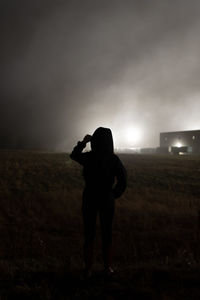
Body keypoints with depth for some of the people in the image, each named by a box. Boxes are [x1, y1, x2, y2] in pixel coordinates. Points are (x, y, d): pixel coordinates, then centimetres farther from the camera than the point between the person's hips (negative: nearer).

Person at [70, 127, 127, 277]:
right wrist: (114, 194, -1)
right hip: (107, 201, 0)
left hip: (90, 200, 0)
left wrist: (83, 142, 12)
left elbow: (73, 155, 6)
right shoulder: (114, 159, -13)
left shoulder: (88, 157, -14)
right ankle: (108, 267, 22)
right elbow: (122, 180, -13)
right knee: (107, 234, 14)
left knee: (89, 235, 12)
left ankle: (89, 268, 18)